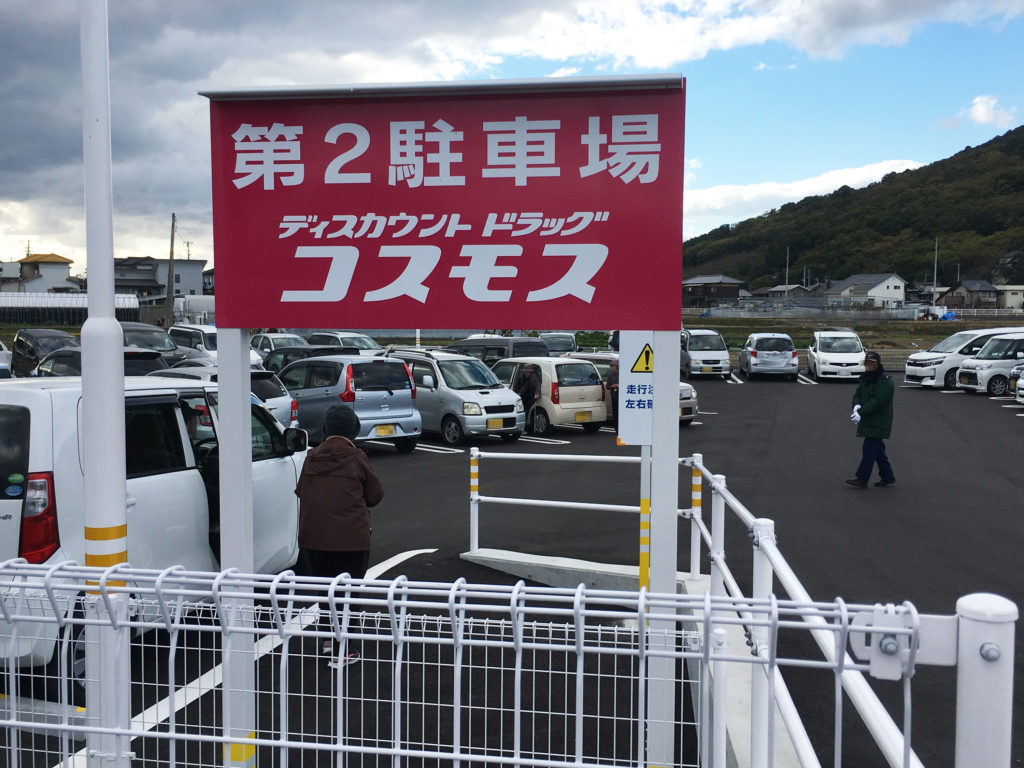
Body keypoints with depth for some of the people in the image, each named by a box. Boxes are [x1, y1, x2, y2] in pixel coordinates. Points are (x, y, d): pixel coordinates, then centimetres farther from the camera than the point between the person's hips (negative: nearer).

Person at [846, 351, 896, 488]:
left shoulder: (885, 381, -14)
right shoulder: (865, 378, 13)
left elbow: (878, 401, -23)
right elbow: (857, 394, 11)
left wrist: (861, 413, -27)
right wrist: (856, 406, -12)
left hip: (879, 423, -9)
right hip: (868, 420, 9)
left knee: (869, 448, -11)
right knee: (877, 449, 14)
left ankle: (862, 478, -11)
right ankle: (887, 477, 23)